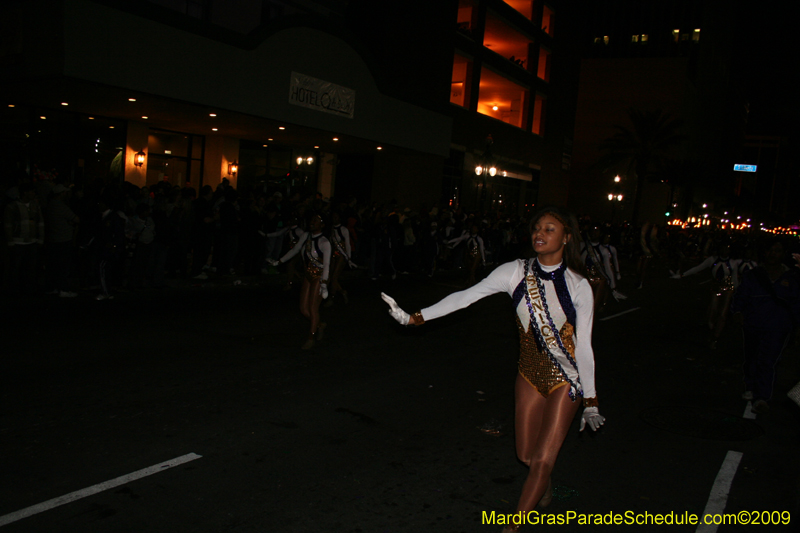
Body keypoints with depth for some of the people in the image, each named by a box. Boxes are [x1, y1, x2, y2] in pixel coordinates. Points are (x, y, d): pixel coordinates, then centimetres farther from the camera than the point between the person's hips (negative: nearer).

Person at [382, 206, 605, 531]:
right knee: (526, 454, 14)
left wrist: (591, 400, -4)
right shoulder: (516, 272, -9)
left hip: (566, 381, -3)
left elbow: (584, 346, -8)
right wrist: (415, 317, -19)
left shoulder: (578, 286, -13)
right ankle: (544, 486, 48)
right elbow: (465, 297, -13)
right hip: (530, 374, 3)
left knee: (543, 460, -5)